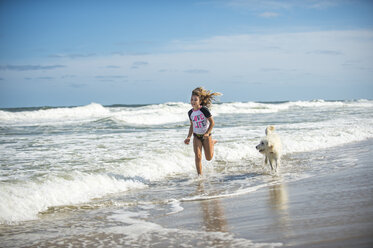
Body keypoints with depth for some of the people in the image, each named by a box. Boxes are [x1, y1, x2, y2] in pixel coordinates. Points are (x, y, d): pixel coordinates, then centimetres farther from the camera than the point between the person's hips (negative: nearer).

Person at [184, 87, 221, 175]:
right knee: (198, 156, -11)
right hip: (196, 136, 3)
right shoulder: (190, 113, 0)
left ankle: (212, 142, 40)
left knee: (209, 158, 11)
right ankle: (200, 175, -1)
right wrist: (189, 137, 3)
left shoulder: (204, 109, -17)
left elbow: (212, 122, -14)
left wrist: (207, 133, -25)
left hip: (206, 135, -3)